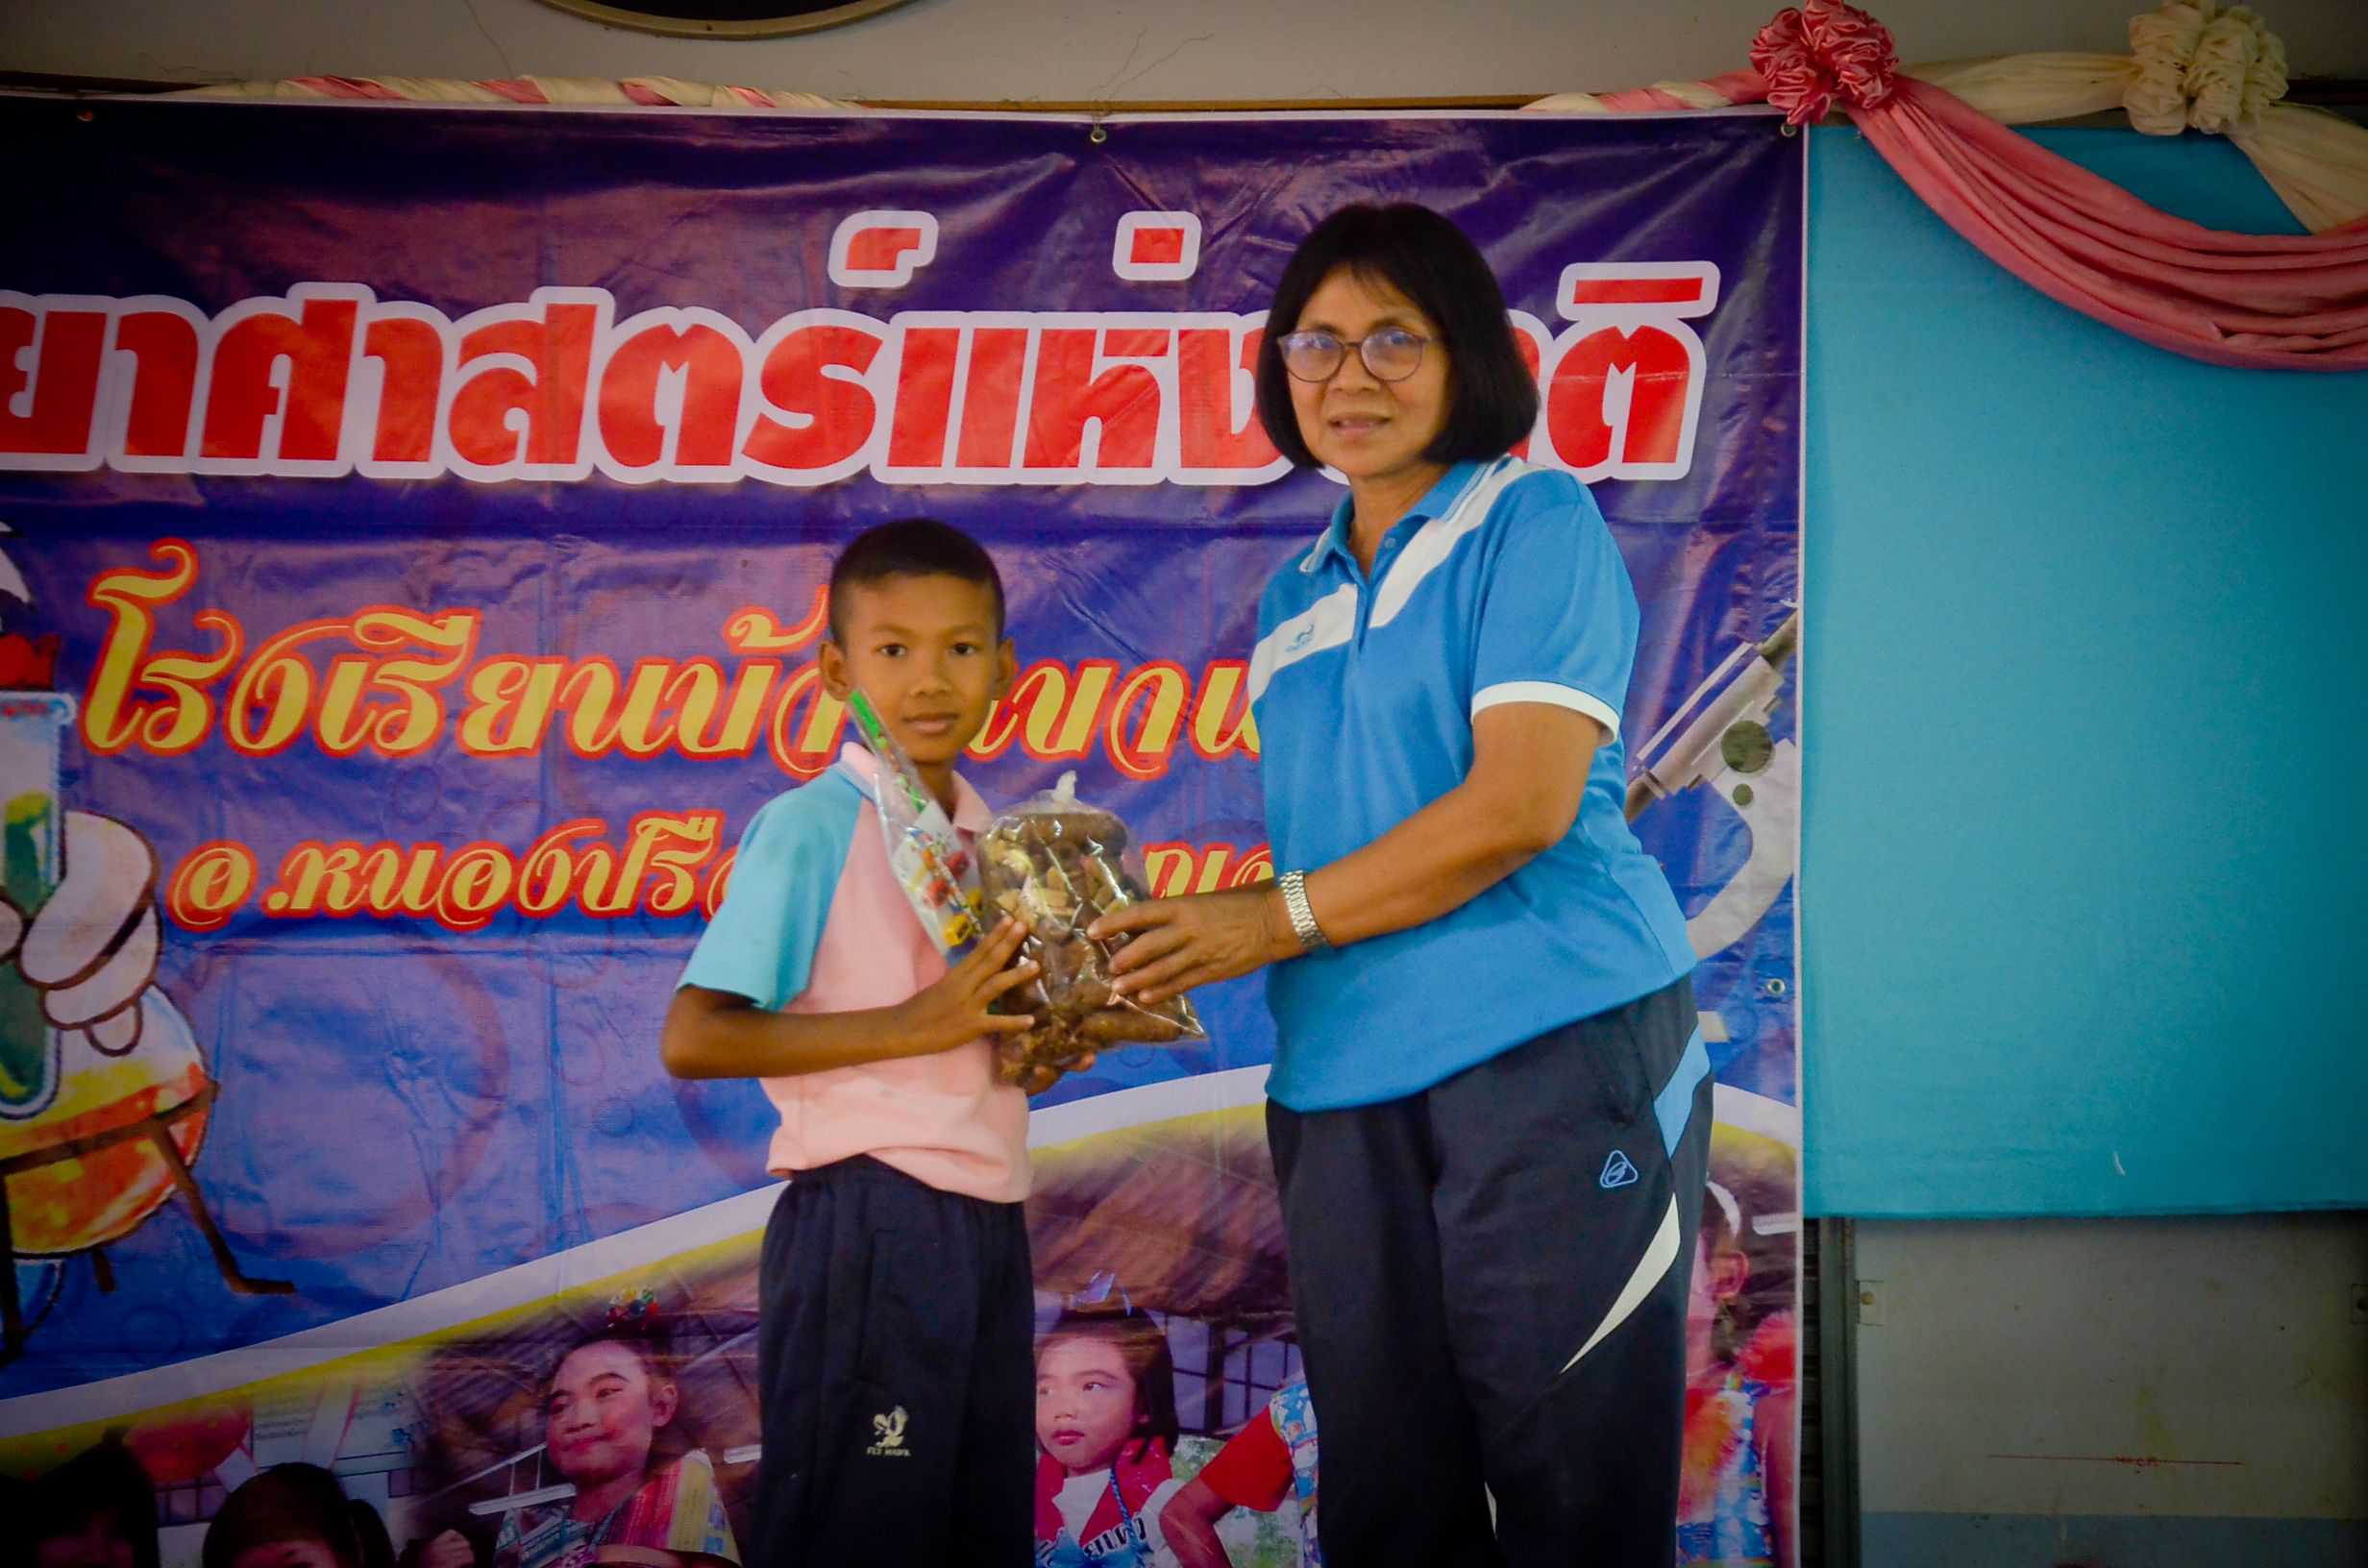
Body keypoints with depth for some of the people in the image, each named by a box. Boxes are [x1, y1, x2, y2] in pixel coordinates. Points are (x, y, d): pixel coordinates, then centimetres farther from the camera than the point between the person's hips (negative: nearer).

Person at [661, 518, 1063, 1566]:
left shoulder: (996, 838, 13)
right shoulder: (810, 828, -10)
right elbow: (693, 1039, -18)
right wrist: (910, 1024, -20)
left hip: (987, 1222, 8)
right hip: (867, 1219, -8)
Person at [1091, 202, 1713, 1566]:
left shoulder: (1535, 522, 0)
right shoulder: (1295, 599, 20)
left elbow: (1523, 803, -12)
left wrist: (1281, 917, -9)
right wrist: (1177, 963, 4)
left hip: (1555, 1051, -6)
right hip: (1345, 1089, 6)